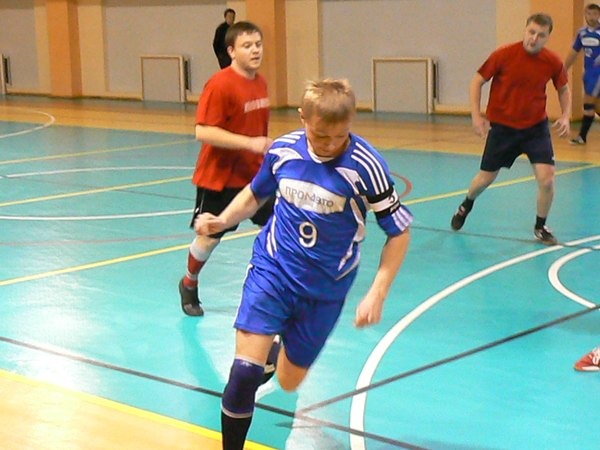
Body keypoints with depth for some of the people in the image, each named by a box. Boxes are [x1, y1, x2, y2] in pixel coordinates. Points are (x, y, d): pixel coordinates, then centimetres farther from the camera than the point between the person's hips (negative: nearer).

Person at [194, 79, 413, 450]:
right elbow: (256, 193, 13)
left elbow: (399, 232, -8)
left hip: (325, 287, -1)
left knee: (289, 382, 14)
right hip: (273, 268, 1)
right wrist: (222, 220, -6)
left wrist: (377, 294, -14)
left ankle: (286, 344, 51)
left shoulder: (365, 165, -18)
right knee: (245, 371, -18)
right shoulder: (283, 149, -8)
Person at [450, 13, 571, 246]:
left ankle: (540, 227, 11)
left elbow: (564, 89, 8)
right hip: (502, 126, -1)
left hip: (536, 126, 1)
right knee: (486, 178, 10)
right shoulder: (503, 55, -17)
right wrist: (476, 115, -14)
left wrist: (565, 116, -8)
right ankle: (466, 206, 45)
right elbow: (477, 81, -5)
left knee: (546, 178, -14)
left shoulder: (553, 62, -10)